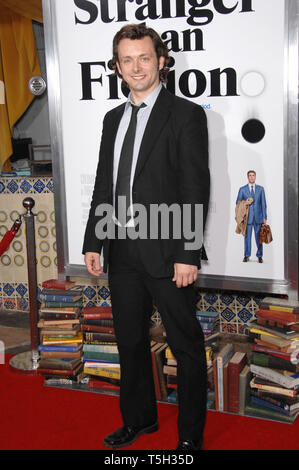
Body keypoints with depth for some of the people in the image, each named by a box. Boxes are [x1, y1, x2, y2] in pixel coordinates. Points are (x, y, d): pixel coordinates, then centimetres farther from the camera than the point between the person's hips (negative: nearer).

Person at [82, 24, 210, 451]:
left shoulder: (186, 115, -7)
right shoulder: (113, 118, 13)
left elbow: (196, 190, -12)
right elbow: (103, 187, 15)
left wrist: (188, 254, -17)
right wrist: (93, 242, 10)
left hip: (166, 253, -6)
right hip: (121, 251, 7)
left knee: (186, 346, 7)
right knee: (130, 342, 19)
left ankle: (191, 434, 25)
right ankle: (139, 418, 39)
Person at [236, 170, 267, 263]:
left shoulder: (260, 189, 10)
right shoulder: (242, 189, 7)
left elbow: (263, 203, 8)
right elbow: (238, 203, 9)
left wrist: (264, 217, 2)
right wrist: (245, 203, -12)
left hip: (258, 217, 1)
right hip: (247, 217, 0)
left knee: (259, 237, 1)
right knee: (247, 236, 1)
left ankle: (259, 256, 10)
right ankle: (246, 256, 10)